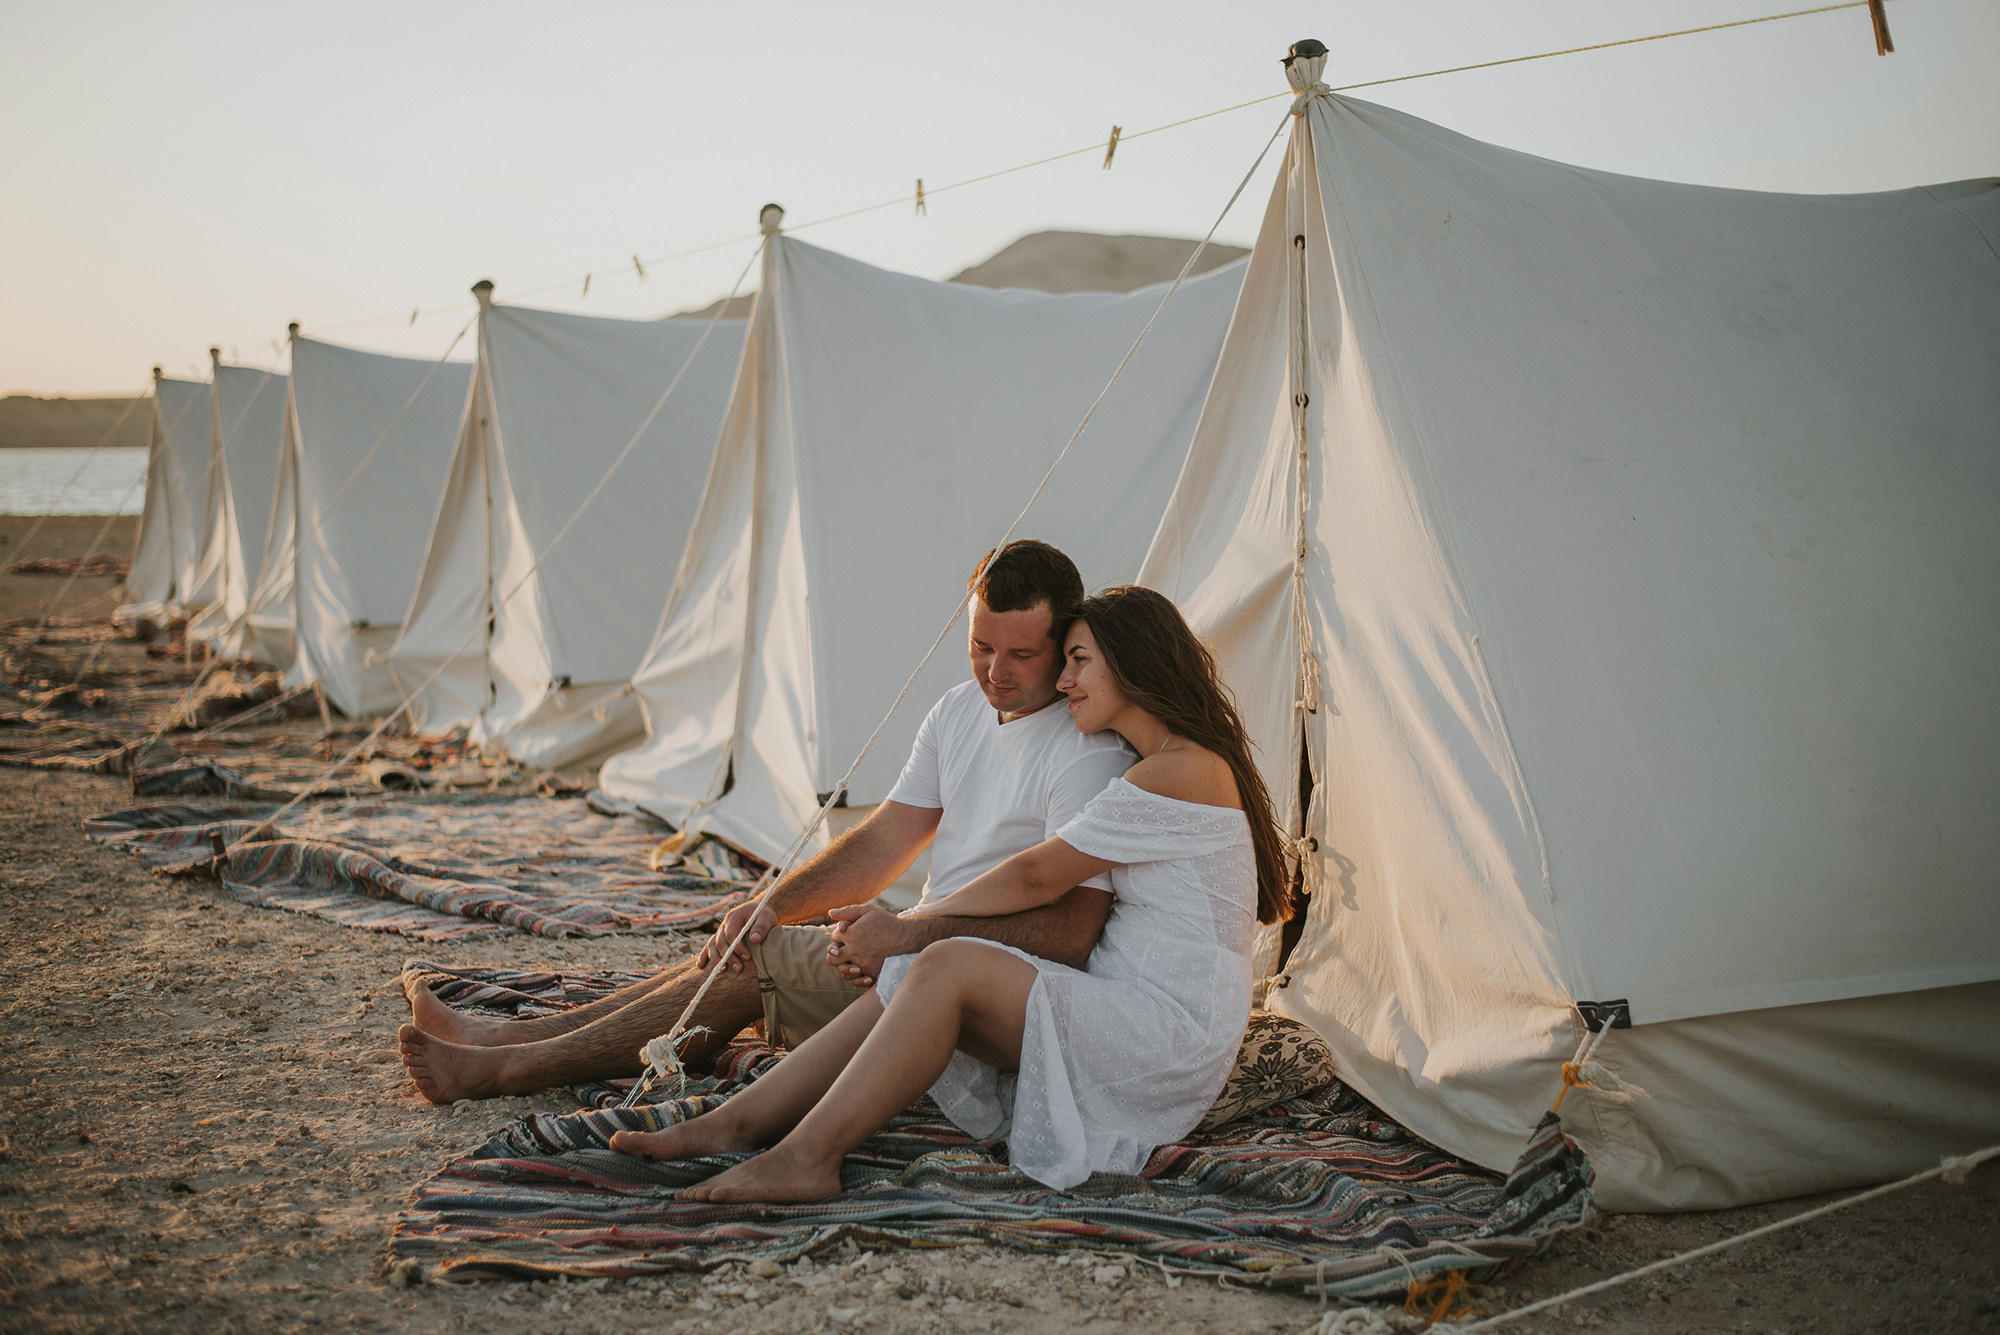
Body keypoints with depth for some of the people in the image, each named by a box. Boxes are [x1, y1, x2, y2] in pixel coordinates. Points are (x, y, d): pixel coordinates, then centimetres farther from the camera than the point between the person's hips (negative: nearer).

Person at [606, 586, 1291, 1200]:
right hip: (1120, 1016, 9)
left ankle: (806, 1156, -22)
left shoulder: (1182, 771, -13)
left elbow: (1037, 876, -12)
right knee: (908, 982, -5)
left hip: (1170, 1038, -9)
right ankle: (733, 1124, -6)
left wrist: (910, 922, -2)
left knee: (947, 968, -24)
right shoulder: (1163, 768, 20)